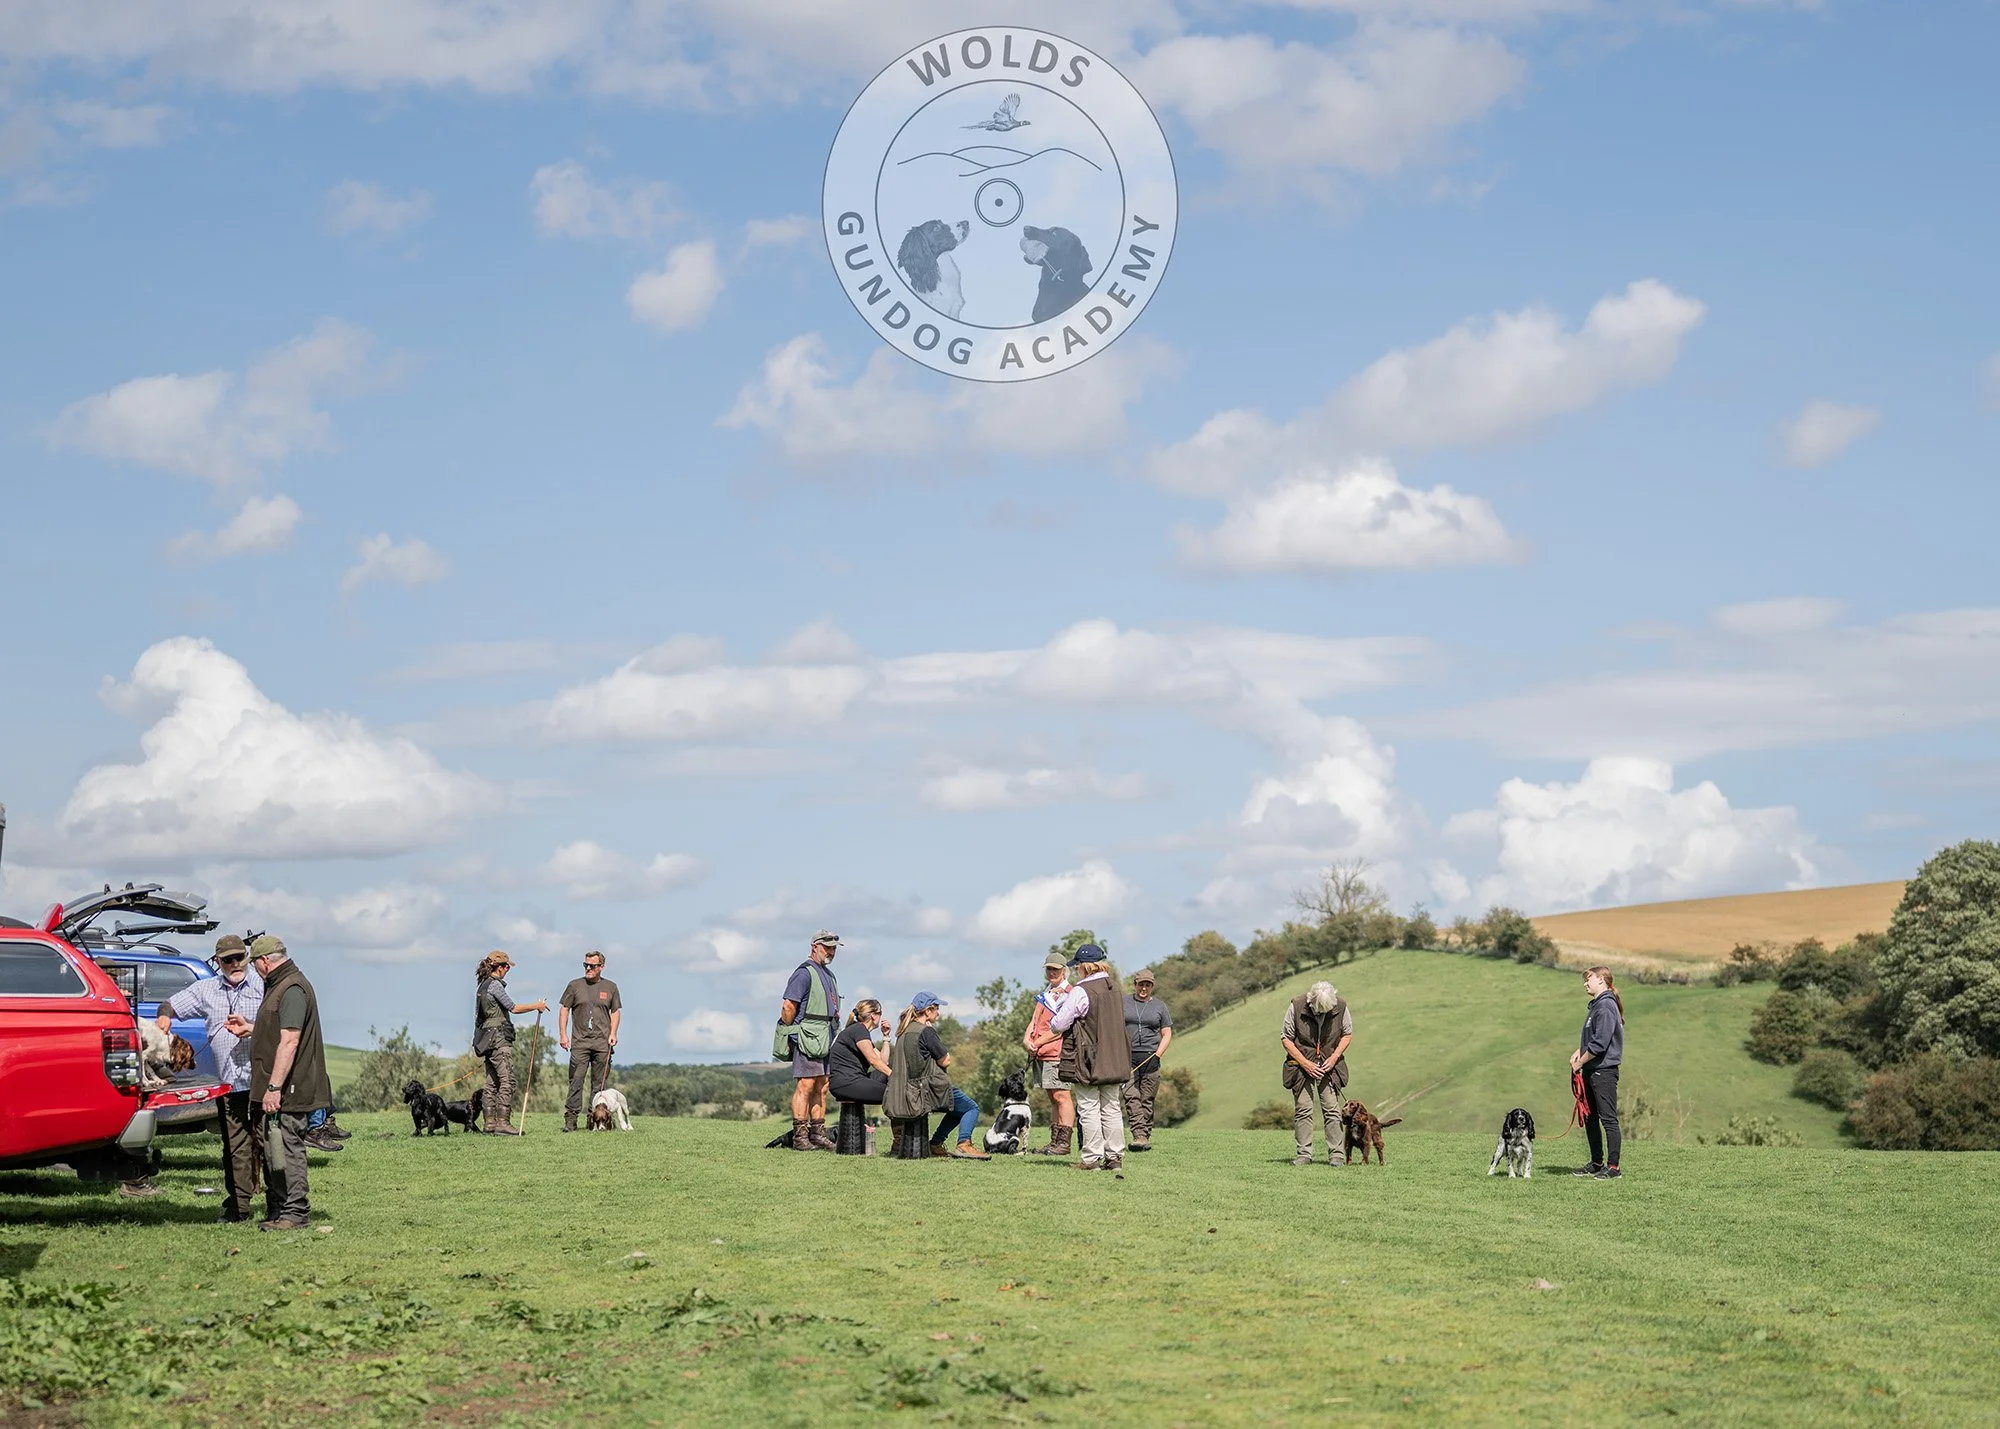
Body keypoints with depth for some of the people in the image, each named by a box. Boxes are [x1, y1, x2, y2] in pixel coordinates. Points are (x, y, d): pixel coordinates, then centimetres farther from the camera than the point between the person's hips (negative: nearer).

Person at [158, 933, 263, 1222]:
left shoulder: (263, 987, 0)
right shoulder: (206, 990, 14)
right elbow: (172, 1004, 23)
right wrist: (165, 1016, 1)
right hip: (228, 1081, 4)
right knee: (235, 1147, 6)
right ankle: (238, 1205, 9)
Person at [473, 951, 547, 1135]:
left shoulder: (483, 985, 17)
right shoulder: (495, 985, -11)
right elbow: (513, 1008, -14)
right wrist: (536, 1006, -2)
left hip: (487, 1039, 10)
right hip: (498, 1038, -10)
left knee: (492, 1082, 9)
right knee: (506, 1081, -10)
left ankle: (490, 1123, 7)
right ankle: (503, 1123, -15)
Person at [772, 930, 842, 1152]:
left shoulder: (828, 974, 20)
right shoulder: (804, 973, -10)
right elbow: (788, 1006, -14)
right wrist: (790, 1033, -9)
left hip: (825, 1039, 9)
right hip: (807, 1037, -9)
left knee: (821, 1087, 10)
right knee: (805, 1085, -11)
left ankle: (818, 1134, 14)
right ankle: (799, 1137, -12)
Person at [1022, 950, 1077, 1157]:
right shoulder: (1046, 994, 23)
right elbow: (1034, 1020, 20)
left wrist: (1038, 1042, -12)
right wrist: (1027, 1038, 0)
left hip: (1057, 1053, -9)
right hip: (1042, 1054, 9)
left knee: (1061, 1096, -11)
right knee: (1053, 1098, 10)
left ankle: (1064, 1143, -13)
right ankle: (1055, 1142, 11)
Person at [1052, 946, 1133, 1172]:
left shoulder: (1081, 992, -15)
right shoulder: (1114, 990, 8)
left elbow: (1059, 1025, -13)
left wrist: (1052, 1021, 11)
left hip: (1087, 1062, -7)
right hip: (1113, 1062, 7)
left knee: (1089, 1109, -1)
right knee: (1111, 1109, 11)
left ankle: (1092, 1158, -1)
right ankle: (1115, 1156, 12)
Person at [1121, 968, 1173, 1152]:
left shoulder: (1159, 1006, 11)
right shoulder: (1123, 1002, 10)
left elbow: (1167, 1034, 11)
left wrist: (1158, 1053, -4)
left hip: (1150, 1057, 1)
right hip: (1127, 1057, -1)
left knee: (1147, 1100, 0)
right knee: (1131, 1096, -13)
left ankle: (1146, 1136, 6)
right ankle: (1138, 1135, -20)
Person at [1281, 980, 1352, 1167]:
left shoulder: (1341, 1008, -12)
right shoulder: (1296, 1007, -17)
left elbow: (1347, 1034, 5)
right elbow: (1286, 1038, -8)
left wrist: (1334, 1058, -9)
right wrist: (1305, 1064, -13)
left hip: (1329, 1066, 1)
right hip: (1302, 1065, -1)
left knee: (1332, 1109, -4)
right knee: (1303, 1110, -2)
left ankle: (1336, 1154, 0)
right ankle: (1304, 1154, 5)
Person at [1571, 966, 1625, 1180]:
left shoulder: (1606, 1006, -15)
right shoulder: (1596, 1005, 16)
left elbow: (1600, 1043, -21)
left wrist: (1580, 1062, -11)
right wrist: (1580, 1051, 6)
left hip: (1604, 1071, -11)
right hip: (1592, 1071, 11)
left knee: (1608, 1118, -8)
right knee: (1590, 1118, 16)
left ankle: (1613, 1167, -7)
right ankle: (1597, 1163, 25)